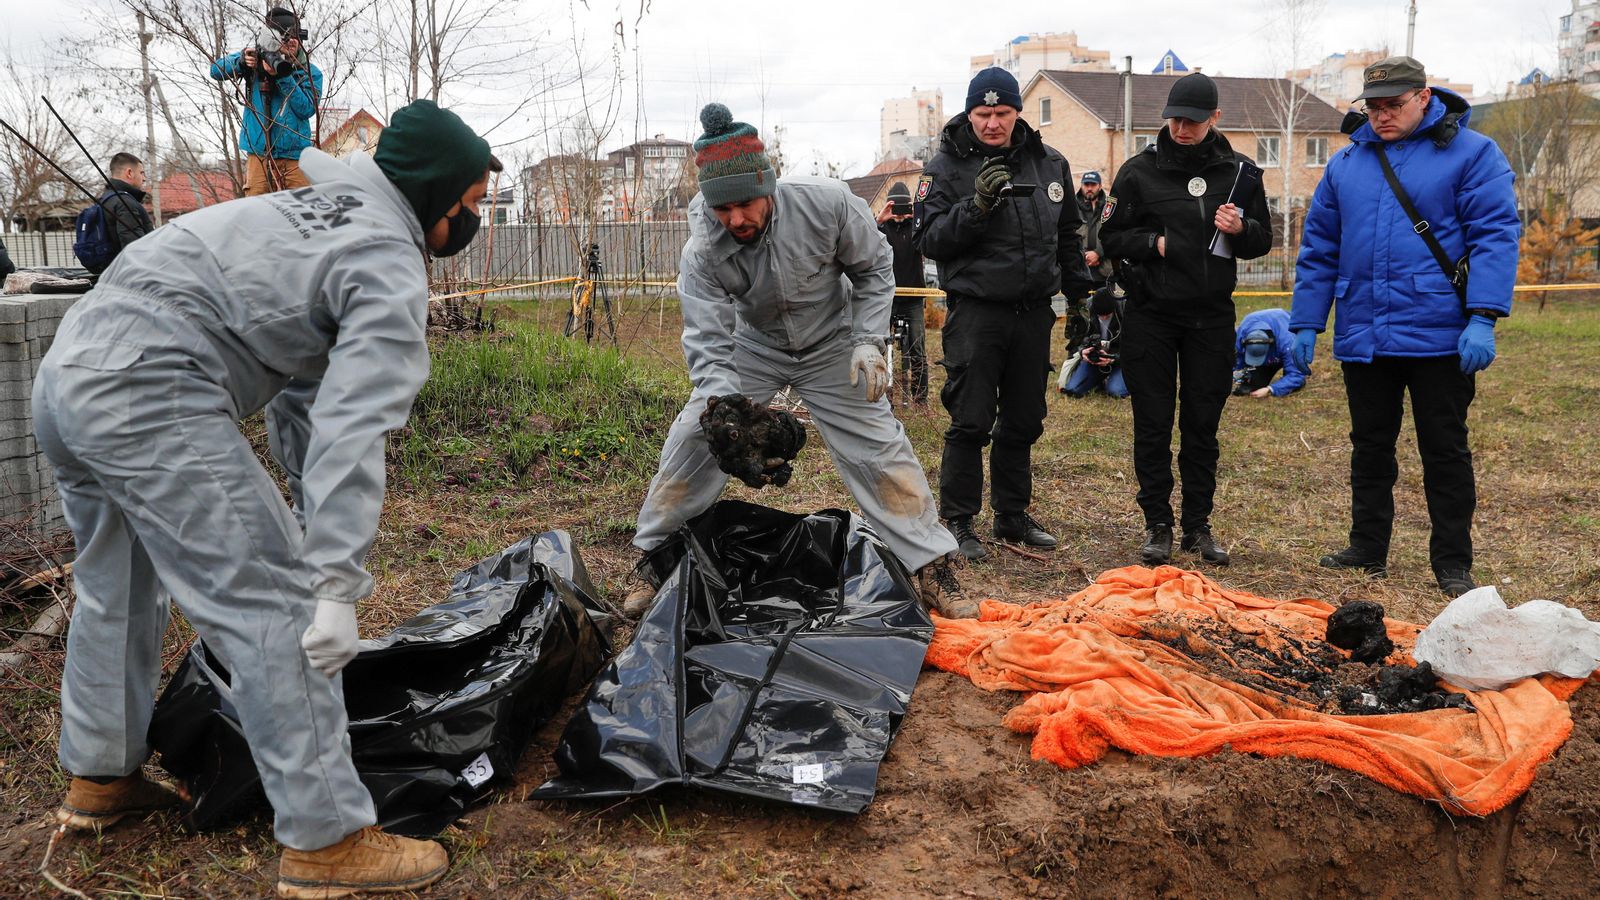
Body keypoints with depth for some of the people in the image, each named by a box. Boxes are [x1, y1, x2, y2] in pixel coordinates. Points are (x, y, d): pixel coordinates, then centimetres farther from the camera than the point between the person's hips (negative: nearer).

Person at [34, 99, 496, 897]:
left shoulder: (312, 204, 21)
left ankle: (98, 778, 42)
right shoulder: (391, 272, -7)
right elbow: (352, 432, -18)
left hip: (65, 369, 10)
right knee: (273, 605, -7)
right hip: (147, 391, -10)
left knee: (119, 586, 26)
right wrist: (338, 584, -21)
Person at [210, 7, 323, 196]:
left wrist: (284, 78, -17)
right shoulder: (258, 59, 7)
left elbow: (307, 109, -9)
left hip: (294, 156, -1)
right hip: (258, 153, 1)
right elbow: (216, 70, 7)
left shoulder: (310, 73, 3)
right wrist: (240, 60, -12)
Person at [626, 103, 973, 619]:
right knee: (690, 440, -6)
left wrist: (869, 341, -20)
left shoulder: (827, 202, -29)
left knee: (880, 448, -6)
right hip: (754, 348, 1)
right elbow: (708, 346, -30)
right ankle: (652, 561, 11)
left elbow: (874, 267, -11)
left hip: (832, 345, -1)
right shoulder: (702, 253, -28)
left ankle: (933, 568, 6)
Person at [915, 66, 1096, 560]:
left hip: (1034, 313, 5)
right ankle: (957, 522, 5)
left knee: (1023, 422, 12)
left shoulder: (1050, 163, 10)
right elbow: (930, 240, -10)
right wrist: (975, 206, -22)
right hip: (976, 311, -5)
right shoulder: (946, 167, -3)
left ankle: (1013, 515, 24)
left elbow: (1068, 236, 20)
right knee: (971, 422, -6)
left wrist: (1079, 293, 18)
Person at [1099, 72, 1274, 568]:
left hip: (1212, 315, 2)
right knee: (1153, 424, 2)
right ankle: (1157, 523, 13)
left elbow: (1263, 240, 11)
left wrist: (1241, 229, -11)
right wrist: (1154, 243, -14)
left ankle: (1199, 524, 17)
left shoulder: (1238, 170, 6)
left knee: (1203, 423, 7)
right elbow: (1111, 236, 3)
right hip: (1151, 314, -2)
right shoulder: (1139, 170, -1)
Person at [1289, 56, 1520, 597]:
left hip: (1439, 336, -4)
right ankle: (1368, 550, 25)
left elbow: (1496, 234, -9)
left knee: (1445, 451, 5)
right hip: (1362, 338, 4)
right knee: (1370, 448, 13)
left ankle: (1452, 563, 15)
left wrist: (1482, 319, -19)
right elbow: (1319, 249, 13)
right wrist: (1305, 323, 8)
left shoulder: (1471, 153, -2)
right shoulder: (1346, 163, 11)